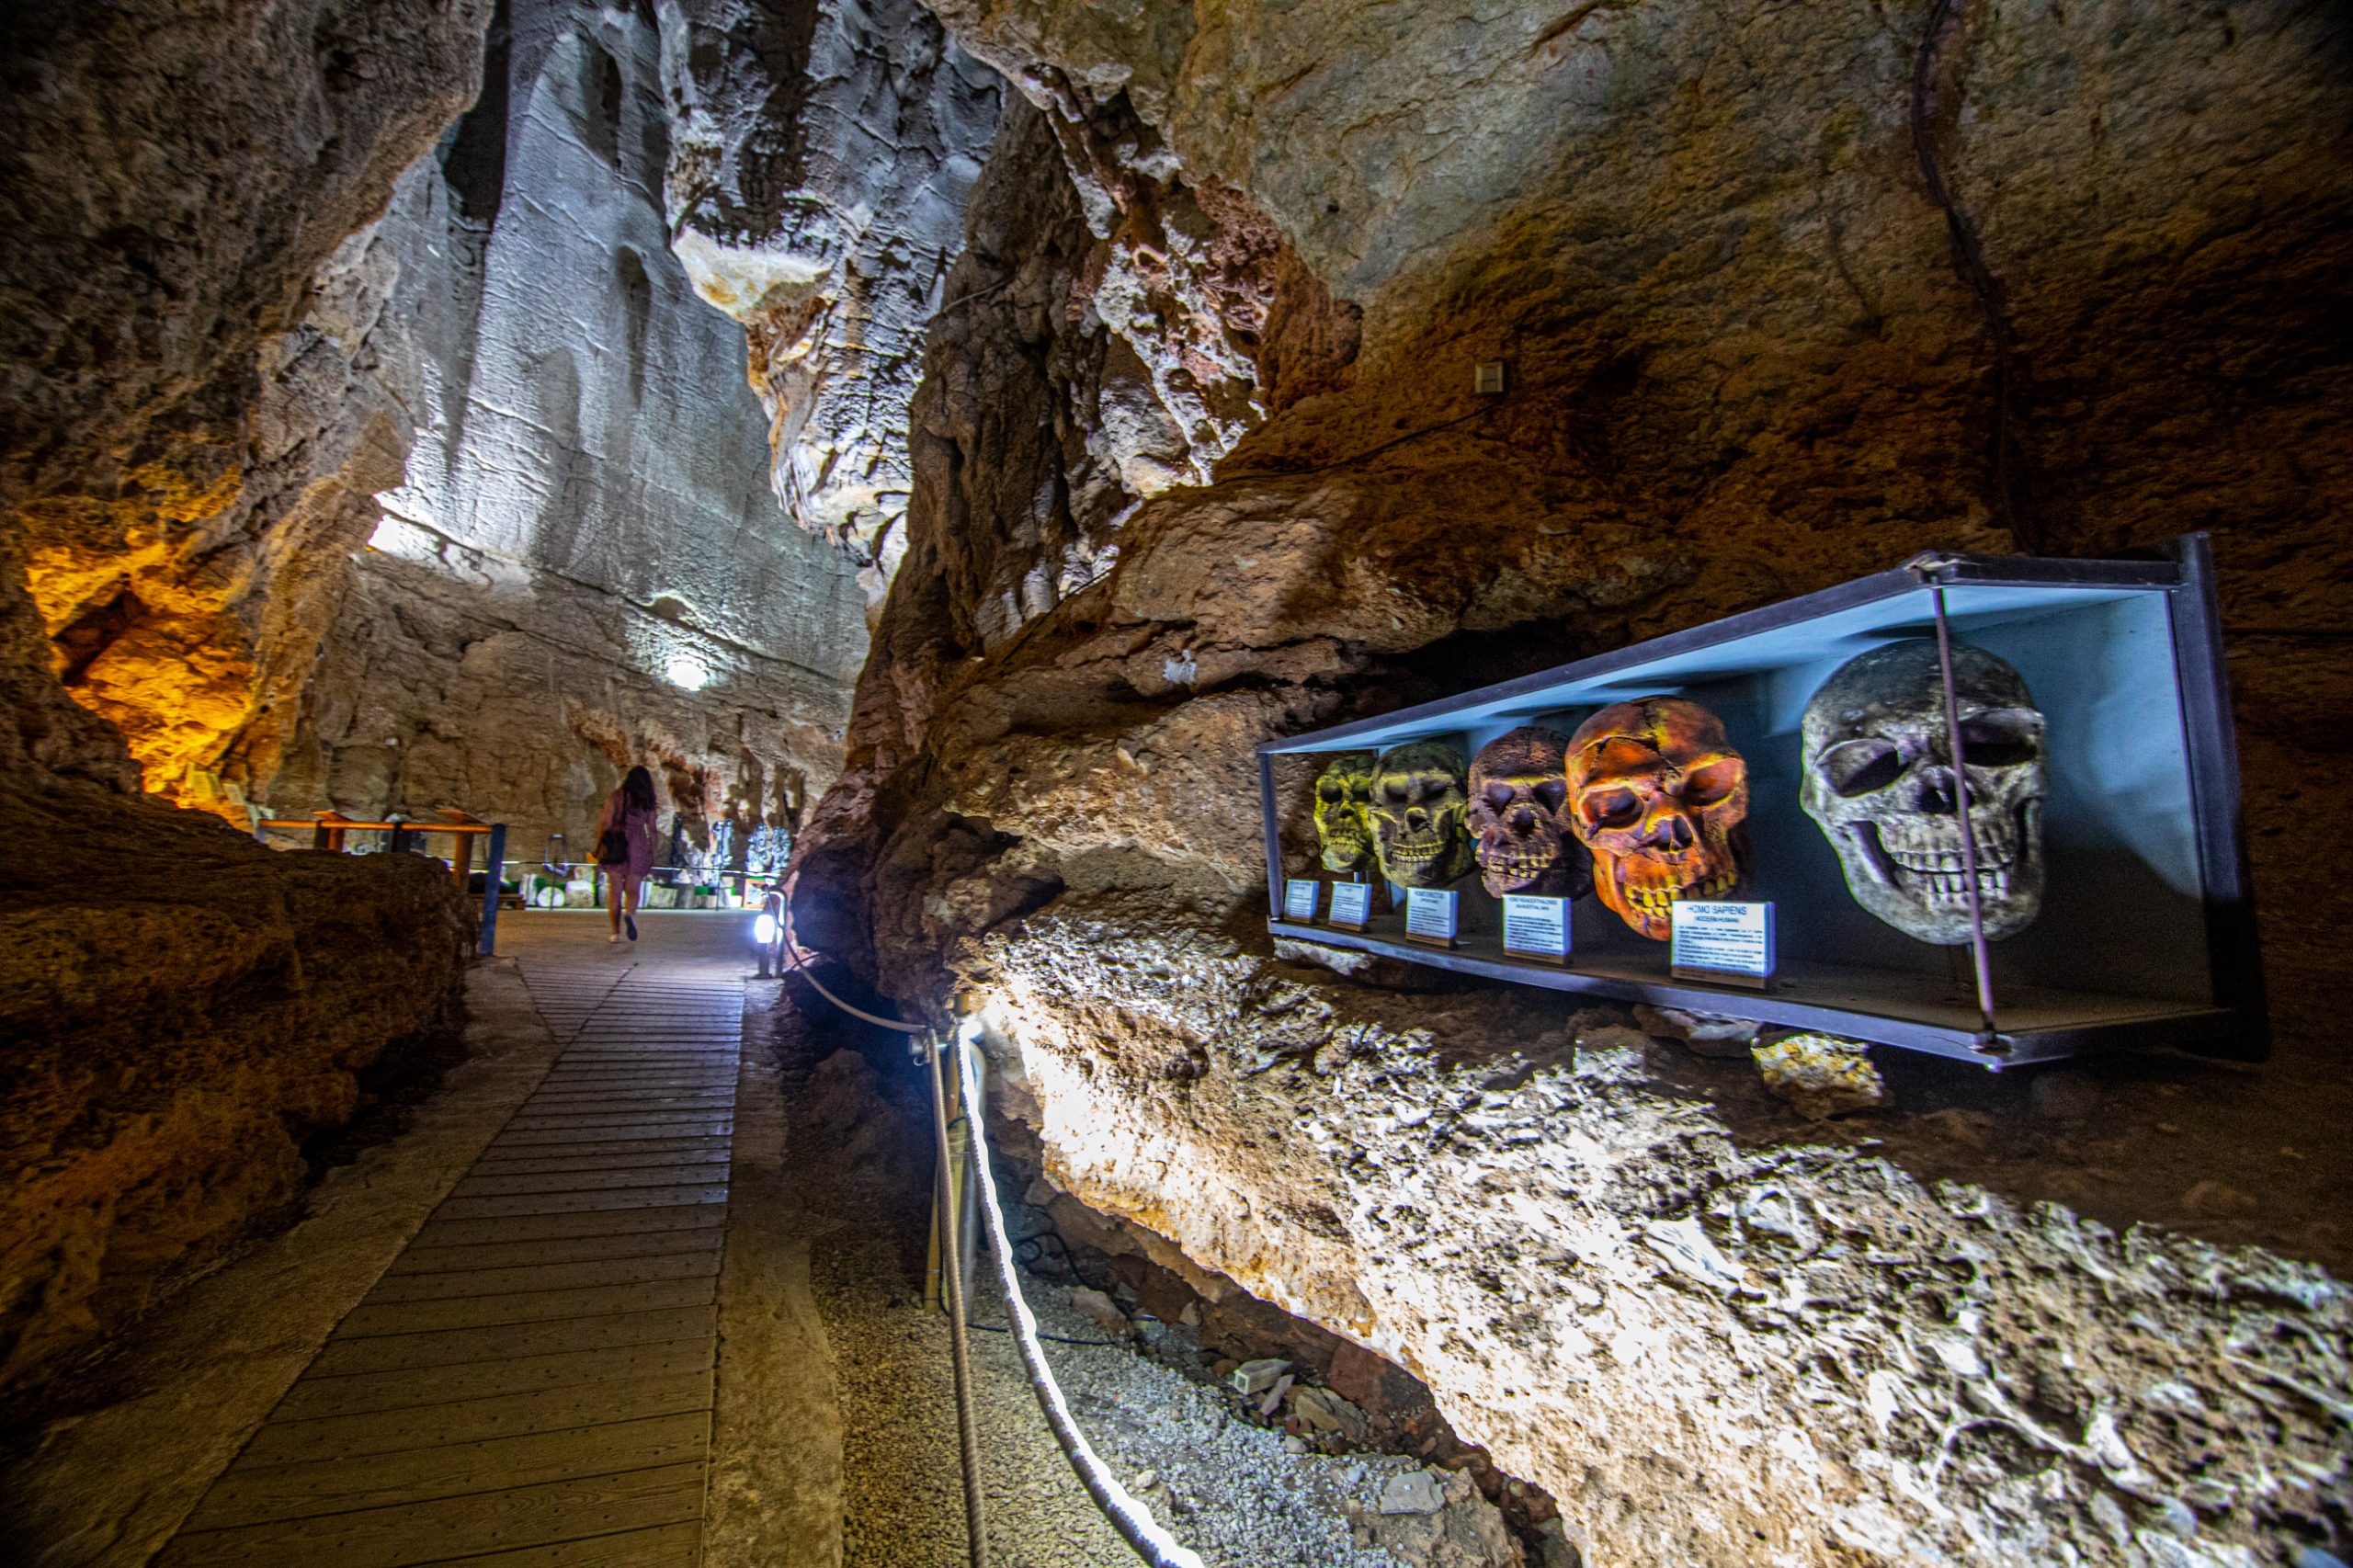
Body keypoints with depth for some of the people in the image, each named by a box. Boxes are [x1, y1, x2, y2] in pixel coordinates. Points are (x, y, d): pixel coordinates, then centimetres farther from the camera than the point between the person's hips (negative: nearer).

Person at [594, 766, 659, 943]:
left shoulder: (615, 797, 3)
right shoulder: (647, 802, 8)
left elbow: (606, 823, -4)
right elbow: (651, 830, 7)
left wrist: (598, 849, 0)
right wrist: (652, 854, 12)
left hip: (615, 847, -1)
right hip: (638, 847, 1)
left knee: (615, 890, 6)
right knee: (633, 890, 4)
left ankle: (616, 932, 3)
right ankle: (630, 914, -27)